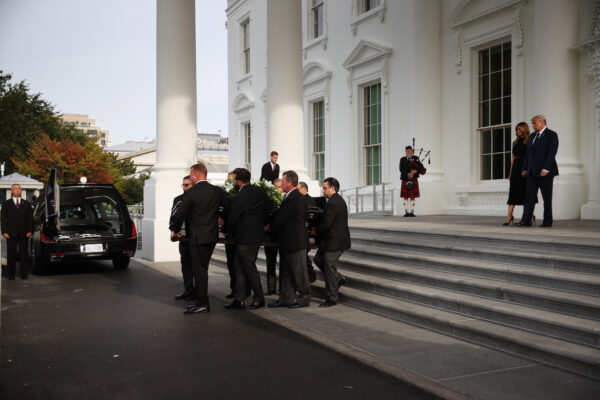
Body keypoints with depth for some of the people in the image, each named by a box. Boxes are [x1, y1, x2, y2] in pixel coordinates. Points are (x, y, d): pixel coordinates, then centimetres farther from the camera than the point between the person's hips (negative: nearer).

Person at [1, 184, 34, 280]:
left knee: (23, 254, 3)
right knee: (11, 254, 3)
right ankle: (11, 274, 10)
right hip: (11, 233, -1)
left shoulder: (27, 204, 11)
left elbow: (30, 218, 9)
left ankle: (24, 273, 10)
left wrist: (30, 231, -2)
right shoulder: (6, 203, 8)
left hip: (23, 233, 1)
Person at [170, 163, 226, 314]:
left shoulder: (190, 193, -13)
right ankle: (199, 300, 25)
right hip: (212, 236, 6)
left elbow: (181, 214, -9)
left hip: (198, 237, -6)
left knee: (199, 270, 0)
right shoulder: (217, 191, 3)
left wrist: (175, 229, 8)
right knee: (202, 268, 18)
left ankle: (202, 304, 3)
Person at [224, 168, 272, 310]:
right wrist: (261, 223, 18)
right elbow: (270, 207, 16)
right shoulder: (259, 191, 4)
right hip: (257, 233, 9)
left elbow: (232, 220, -12)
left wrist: (231, 233, 8)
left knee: (249, 268, 3)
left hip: (245, 238, -9)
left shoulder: (238, 198, -19)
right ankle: (239, 300, 15)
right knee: (240, 266, 12)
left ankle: (259, 298, 14)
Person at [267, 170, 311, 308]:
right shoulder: (294, 197, 12)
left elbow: (280, 219, -18)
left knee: (298, 271, 2)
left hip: (295, 242, -10)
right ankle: (286, 298, 20)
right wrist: (272, 226, 10)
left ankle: (304, 298, 13)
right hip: (288, 242, 10)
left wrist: (270, 227, -1)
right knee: (285, 271, 13)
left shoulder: (293, 199, -21)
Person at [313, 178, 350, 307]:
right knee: (318, 259, 18)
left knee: (329, 267, -2)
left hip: (334, 241, -10)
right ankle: (338, 278, 26)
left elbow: (326, 223, -24)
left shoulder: (333, 202, -21)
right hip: (334, 239, 10)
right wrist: (318, 230, 8)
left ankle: (331, 299, 7)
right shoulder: (337, 200, 14)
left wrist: (316, 231, -6)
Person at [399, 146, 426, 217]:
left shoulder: (416, 159, 5)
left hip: (414, 181, -1)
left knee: (412, 197, -2)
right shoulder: (402, 160, 7)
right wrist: (408, 174, -21)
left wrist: (414, 171, -23)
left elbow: (421, 168, -6)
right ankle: (406, 212, 3)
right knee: (405, 197, -1)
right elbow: (401, 170, -6)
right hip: (405, 181, 1)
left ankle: (412, 212, 2)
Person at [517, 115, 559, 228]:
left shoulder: (552, 135, -4)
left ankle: (547, 222, 8)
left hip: (545, 172, -6)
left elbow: (552, 153, -13)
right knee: (529, 196, -2)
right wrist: (525, 168, 13)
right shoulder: (533, 135, 17)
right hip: (532, 172, 6)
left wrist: (546, 169, -21)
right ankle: (526, 220, -6)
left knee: (547, 198, 1)